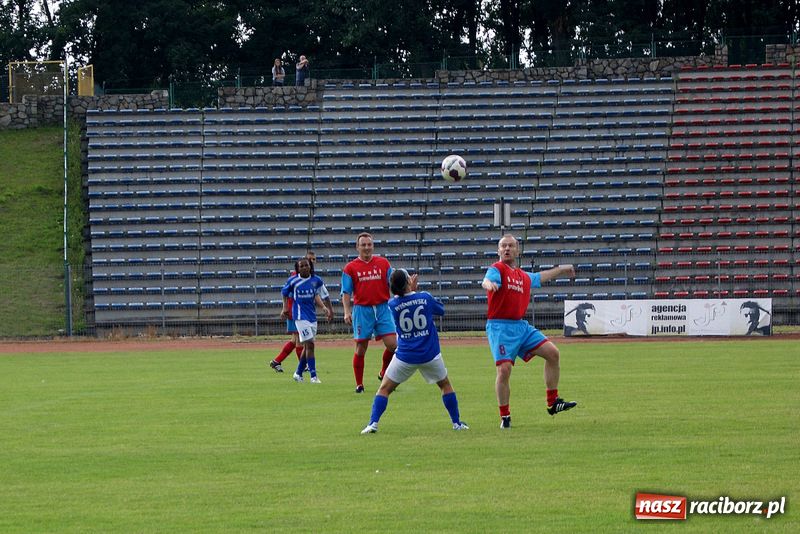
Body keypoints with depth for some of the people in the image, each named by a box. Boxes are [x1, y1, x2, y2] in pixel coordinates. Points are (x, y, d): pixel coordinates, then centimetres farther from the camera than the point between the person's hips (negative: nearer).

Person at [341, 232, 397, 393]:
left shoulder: (383, 263, 8)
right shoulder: (350, 268, 3)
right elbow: (346, 292, 1)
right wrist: (347, 312, -11)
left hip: (382, 308, 2)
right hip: (362, 309, -2)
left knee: (392, 345, -7)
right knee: (361, 348, 1)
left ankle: (384, 374, 17)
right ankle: (359, 384, 12)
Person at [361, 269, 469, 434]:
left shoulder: (392, 304, -7)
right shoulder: (425, 297, -8)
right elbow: (441, 310, 13)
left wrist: (411, 289, 18)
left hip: (405, 357, 0)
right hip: (430, 355, 0)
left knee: (384, 389, 9)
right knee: (445, 385, 22)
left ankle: (373, 423, -5)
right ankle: (457, 422, 21)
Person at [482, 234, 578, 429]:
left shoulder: (524, 276, 18)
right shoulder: (498, 269, -4)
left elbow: (540, 277, 40)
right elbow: (486, 281, -26)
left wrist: (560, 270, 51)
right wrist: (489, 283, -51)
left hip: (521, 326, 7)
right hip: (500, 327, -7)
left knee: (552, 352, -2)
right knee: (504, 369, -16)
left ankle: (553, 403, 7)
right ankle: (505, 417, -1)